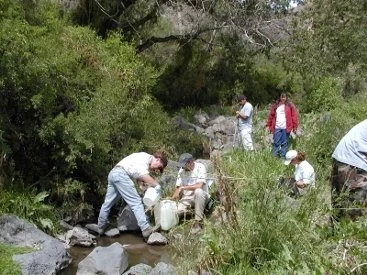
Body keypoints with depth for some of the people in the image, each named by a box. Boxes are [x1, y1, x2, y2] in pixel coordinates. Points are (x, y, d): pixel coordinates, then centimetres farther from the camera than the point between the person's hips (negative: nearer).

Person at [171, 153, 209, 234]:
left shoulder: (200, 167, -15)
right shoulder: (181, 170, 2)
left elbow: (199, 185, -27)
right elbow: (178, 187, 6)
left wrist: (183, 187, -22)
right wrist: (172, 199, -10)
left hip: (201, 197, -4)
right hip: (187, 198, 4)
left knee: (198, 191, -40)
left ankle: (198, 222, -28)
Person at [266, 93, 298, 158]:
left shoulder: (290, 105, 5)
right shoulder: (275, 105, 10)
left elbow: (294, 116, 1)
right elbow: (271, 115, 10)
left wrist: (295, 127, -4)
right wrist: (268, 125, 8)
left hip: (286, 128, -1)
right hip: (277, 128, 1)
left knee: (284, 143, 4)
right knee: (276, 143, 0)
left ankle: (283, 157, 10)